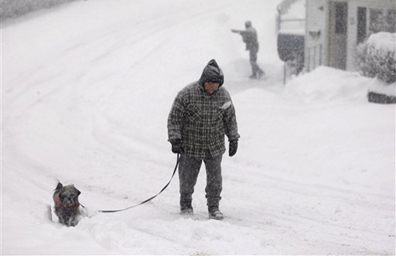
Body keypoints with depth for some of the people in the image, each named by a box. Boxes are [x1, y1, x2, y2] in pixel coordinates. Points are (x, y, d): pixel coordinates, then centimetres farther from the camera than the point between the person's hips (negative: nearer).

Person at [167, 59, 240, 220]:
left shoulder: (223, 95, -4)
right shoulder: (187, 94, -15)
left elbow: (230, 118, 10)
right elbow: (174, 118, -9)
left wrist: (233, 139, 12)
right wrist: (175, 140, -14)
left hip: (215, 147, 2)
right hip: (190, 146, -2)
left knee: (215, 179, 3)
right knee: (187, 179, 7)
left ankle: (213, 207, 17)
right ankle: (185, 205, 28)